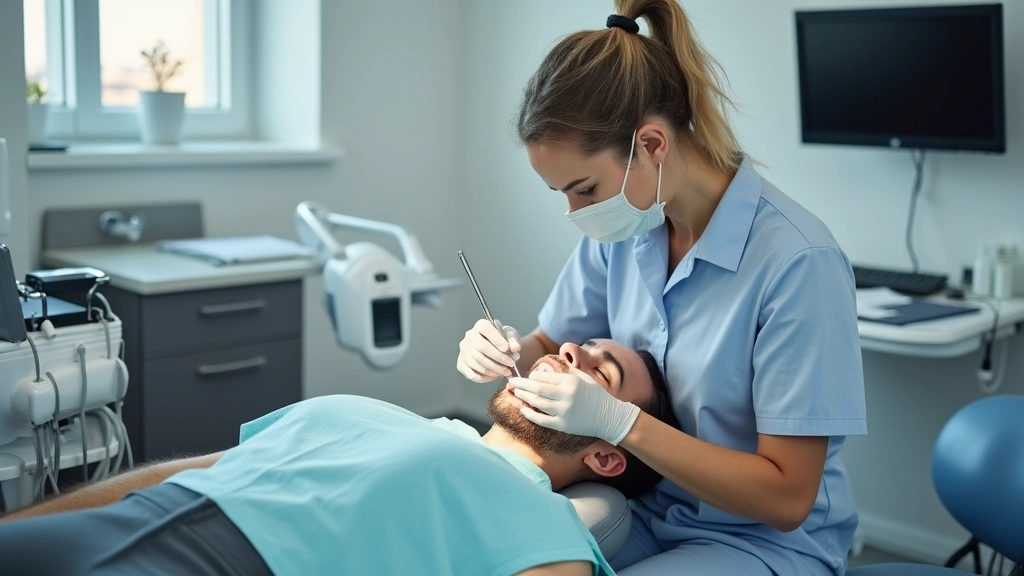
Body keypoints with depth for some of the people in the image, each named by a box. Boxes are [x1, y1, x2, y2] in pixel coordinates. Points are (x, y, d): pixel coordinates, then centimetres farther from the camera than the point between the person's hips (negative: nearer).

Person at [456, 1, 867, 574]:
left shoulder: (797, 263, -24)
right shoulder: (624, 227, -5)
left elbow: (787, 496, -19)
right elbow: (552, 347, 10)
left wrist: (617, 420, -29)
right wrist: (507, 351, -14)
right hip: (644, 508, 6)